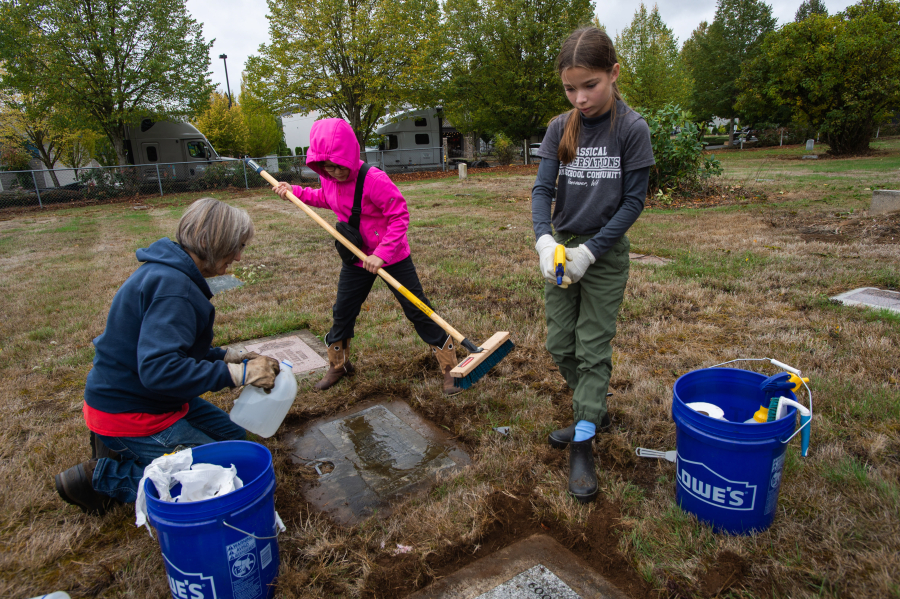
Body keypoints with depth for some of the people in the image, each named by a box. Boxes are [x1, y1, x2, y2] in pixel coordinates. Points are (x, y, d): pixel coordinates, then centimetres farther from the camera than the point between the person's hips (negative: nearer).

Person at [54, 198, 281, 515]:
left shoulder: (171, 272, 6)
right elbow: (158, 369, -37)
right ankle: (101, 477, 0)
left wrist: (231, 356, 4)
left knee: (233, 436, 17)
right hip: (127, 412, -10)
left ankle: (122, 449, 15)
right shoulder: (173, 287, -27)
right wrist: (237, 373, -34)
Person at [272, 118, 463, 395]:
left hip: (392, 257, -6)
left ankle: (450, 367, 13)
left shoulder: (374, 180, -27)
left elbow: (400, 216, -25)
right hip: (356, 258, 6)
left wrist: (382, 253, -30)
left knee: (417, 310, 0)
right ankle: (338, 365, 38)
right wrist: (295, 192, 8)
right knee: (342, 312, 13)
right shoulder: (329, 179, -4)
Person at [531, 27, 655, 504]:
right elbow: (542, 189, -5)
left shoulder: (631, 129, -11)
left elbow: (633, 201, -10)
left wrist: (590, 250, -17)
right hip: (561, 250, 5)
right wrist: (544, 239, -23)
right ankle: (594, 411, 33)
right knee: (560, 345, 10)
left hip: (606, 254, -4)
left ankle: (583, 444, 9)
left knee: (593, 349, -1)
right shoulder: (559, 129, 0)